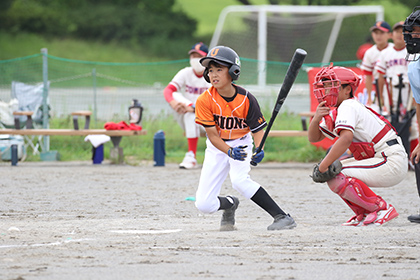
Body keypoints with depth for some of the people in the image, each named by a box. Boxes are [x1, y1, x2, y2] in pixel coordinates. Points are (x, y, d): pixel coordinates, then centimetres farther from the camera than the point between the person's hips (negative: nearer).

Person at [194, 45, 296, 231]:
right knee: (204, 205, -8)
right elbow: (213, 135, -17)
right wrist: (229, 152, -36)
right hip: (218, 147, 2)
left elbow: (258, 129, -10)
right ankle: (229, 204, 29)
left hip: (241, 142, -2)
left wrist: (259, 150, -31)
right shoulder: (205, 101, -19)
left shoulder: (246, 99, -19)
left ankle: (282, 217, -30)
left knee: (239, 179, -34)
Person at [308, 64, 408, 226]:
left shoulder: (347, 107, -13)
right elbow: (313, 138, 18)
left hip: (392, 163, -10)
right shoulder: (333, 112, 17)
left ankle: (382, 209, -11)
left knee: (335, 179, -20)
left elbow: (346, 138, -29)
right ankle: (364, 213, 14)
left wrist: (323, 166, -25)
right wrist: (316, 118, -3)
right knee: (330, 171, 12)